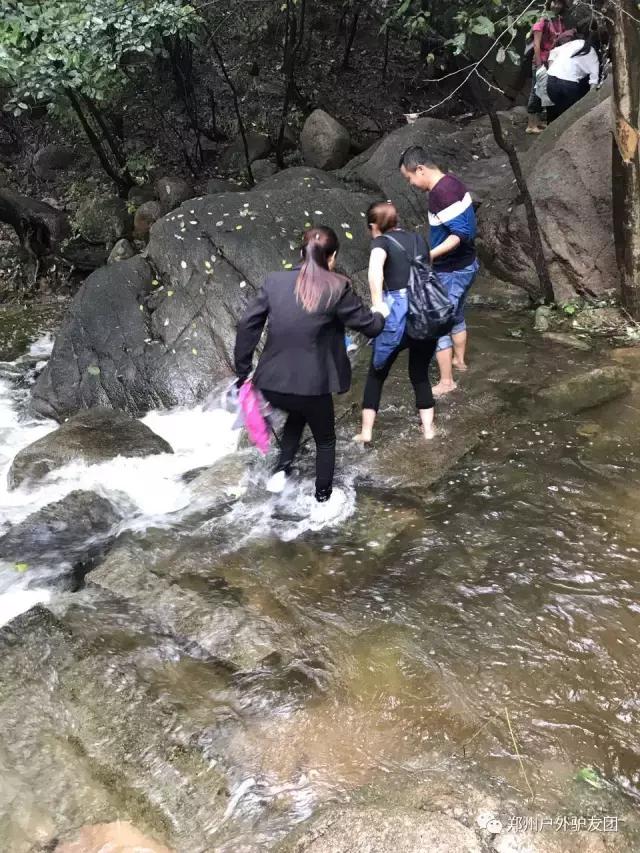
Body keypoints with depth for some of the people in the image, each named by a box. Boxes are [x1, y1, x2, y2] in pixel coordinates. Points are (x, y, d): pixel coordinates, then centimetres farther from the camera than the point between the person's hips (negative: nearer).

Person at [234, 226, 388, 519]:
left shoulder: (275, 280, 3)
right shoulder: (337, 287, -8)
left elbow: (247, 325, 2)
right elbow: (368, 326, 0)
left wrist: (243, 370, 12)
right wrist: (380, 313, 23)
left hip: (271, 382, 4)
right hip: (311, 384, -4)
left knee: (297, 413, 37)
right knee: (325, 439, 23)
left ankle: (280, 472, 34)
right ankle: (323, 500, 35)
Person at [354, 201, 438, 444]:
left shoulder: (382, 241, 1)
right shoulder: (418, 239, 17)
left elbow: (375, 270, -21)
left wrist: (377, 309, -21)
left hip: (399, 316, -4)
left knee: (377, 373, 15)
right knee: (420, 374, 23)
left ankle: (366, 431, 17)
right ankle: (428, 429, 23)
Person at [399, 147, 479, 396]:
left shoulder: (441, 193, -25)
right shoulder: (452, 182, 5)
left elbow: (461, 234, -30)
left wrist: (429, 255, -36)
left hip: (451, 271, -10)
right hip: (466, 264, 10)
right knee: (456, 317, 26)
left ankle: (446, 382, 6)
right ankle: (459, 360, 44)